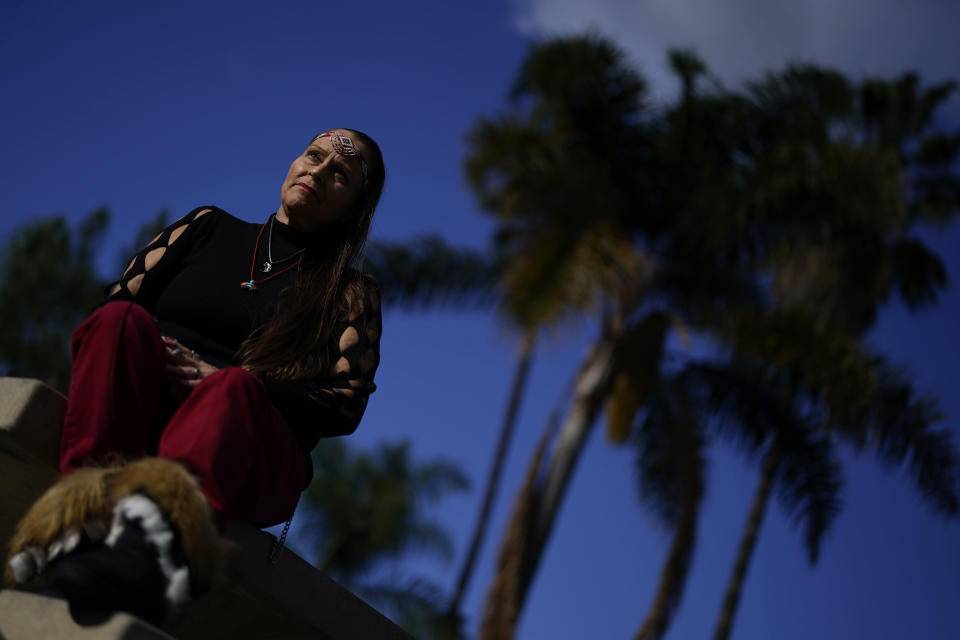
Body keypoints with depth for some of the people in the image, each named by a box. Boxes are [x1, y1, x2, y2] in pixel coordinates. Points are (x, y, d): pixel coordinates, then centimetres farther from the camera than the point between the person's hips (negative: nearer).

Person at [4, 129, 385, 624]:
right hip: (132, 415, 2)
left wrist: (223, 380, -11)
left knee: (235, 387, -36)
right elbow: (117, 300, 17)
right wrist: (146, 349, -8)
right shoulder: (210, 226, 27)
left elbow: (345, 406, 3)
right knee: (122, 321, -28)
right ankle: (84, 506, -50)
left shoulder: (352, 294, 19)